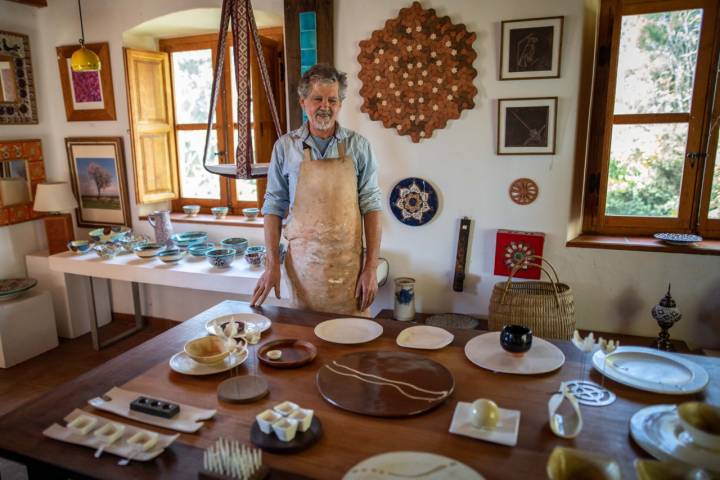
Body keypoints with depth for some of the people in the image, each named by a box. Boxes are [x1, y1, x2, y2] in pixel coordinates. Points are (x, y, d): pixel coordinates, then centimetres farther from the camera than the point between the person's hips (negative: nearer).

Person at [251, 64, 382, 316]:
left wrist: (371, 267, -7)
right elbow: (274, 206, 4)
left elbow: (370, 205, -1)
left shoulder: (358, 146, 0)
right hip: (302, 264, 1)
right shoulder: (285, 146, 1)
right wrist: (272, 264, -1)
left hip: (349, 264, 0)